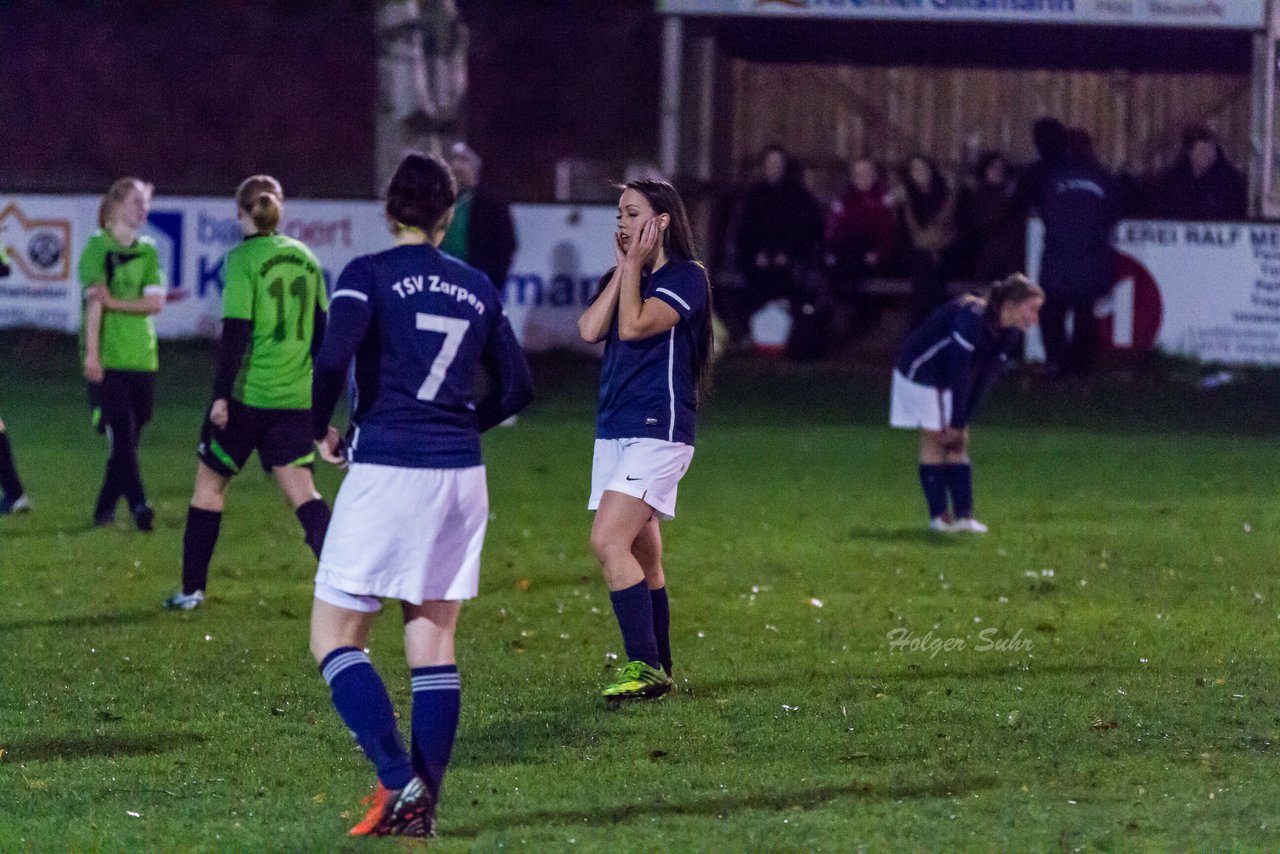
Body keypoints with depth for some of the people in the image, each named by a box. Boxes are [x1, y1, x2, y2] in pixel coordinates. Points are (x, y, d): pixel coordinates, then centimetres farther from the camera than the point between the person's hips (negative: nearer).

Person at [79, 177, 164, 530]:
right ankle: (138, 506, -20)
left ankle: (106, 509, 17)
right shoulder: (98, 246, -3)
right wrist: (92, 352, -19)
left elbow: (155, 301, 1)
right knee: (121, 435, -14)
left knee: (128, 439, 7)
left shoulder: (148, 250, 12)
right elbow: (94, 299, -12)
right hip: (107, 361, -5)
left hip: (142, 358, 5)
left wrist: (114, 302, -14)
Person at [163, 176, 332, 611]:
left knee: (209, 484, 10)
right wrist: (316, 389, 25)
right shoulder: (304, 258, 9)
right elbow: (321, 328, 15)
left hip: (247, 393, -5)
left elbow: (235, 333, -14)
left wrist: (221, 395, -12)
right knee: (302, 492, 1)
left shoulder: (243, 259, -9)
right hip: (295, 396, 5)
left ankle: (193, 589, 15)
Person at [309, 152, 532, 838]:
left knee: (335, 638, 1)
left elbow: (333, 356, -19)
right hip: (462, 474, 5)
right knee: (434, 640, 10)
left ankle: (398, 781, -15)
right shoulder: (477, 287, 11)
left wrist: (321, 430, -3)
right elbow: (516, 387, 16)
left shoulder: (369, 275, -4)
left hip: (386, 469, -5)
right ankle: (423, 806, 5)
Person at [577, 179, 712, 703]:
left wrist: (634, 266, -8)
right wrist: (623, 267, 0)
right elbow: (591, 329, 0)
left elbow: (633, 325, -19)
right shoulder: (625, 277, 16)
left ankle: (647, 669, -20)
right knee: (643, 560, 11)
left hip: (658, 431, -8)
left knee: (609, 541, -20)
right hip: (615, 431, 8)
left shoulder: (687, 277, -6)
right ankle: (656, 673, 17)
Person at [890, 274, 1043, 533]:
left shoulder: (1010, 335, -8)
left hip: (950, 383, 8)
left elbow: (983, 380, -5)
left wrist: (960, 423, -8)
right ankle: (938, 515, -2)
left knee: (959, 443, 3)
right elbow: (959, 372, -30)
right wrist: (956, 422, -26)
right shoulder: (972, 317, -33)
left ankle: (963, 514, 2)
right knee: (934, 441, -6)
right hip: (920, 373, -8)